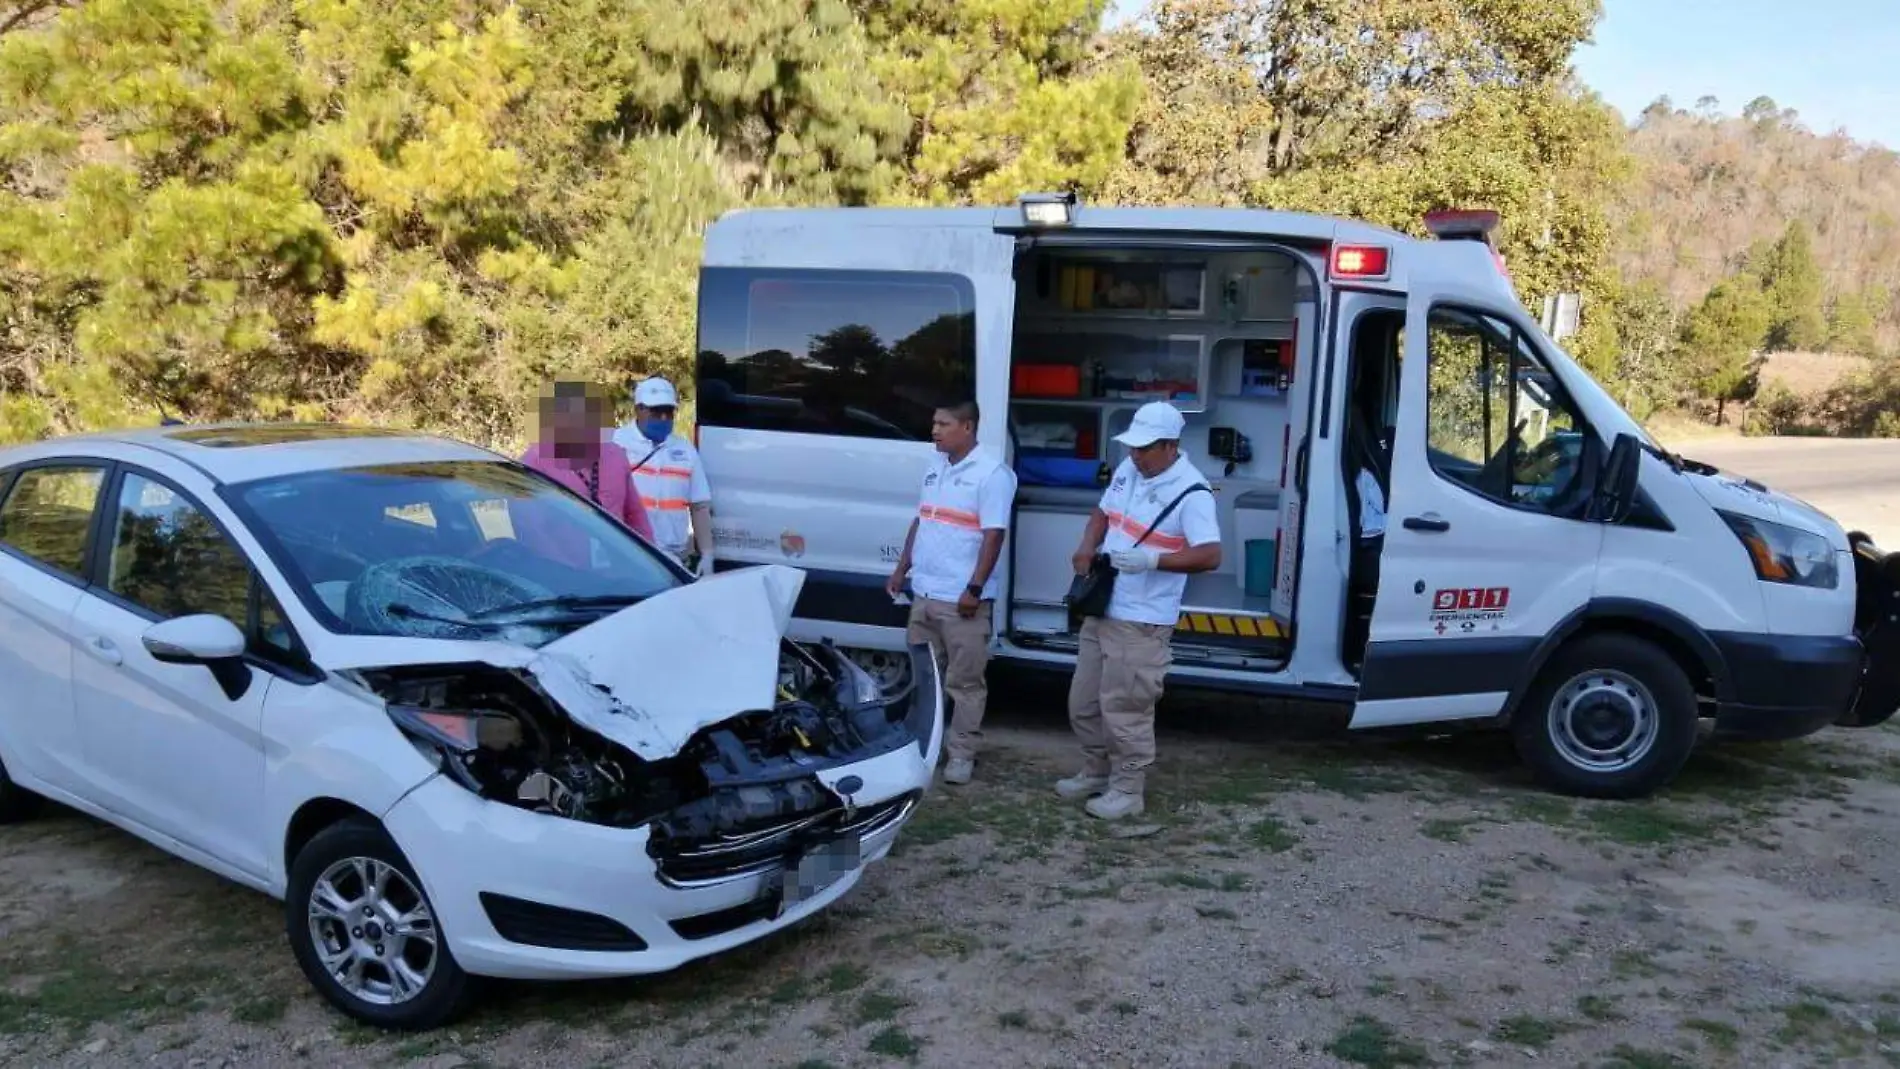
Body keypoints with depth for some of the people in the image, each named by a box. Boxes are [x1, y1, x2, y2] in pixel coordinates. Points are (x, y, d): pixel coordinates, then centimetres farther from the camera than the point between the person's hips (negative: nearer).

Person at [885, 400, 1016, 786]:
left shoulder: (991, 473, -13)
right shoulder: (935, 465, 11)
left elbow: (993, 535, -17)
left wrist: (974, 588, -21)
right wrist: (902, 568, 17)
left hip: (961, 599, -8)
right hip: (924, 593, 8)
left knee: (964, 681, 2)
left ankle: (961, 753, 10)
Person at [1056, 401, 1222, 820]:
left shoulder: (1191, 492, -17)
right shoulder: (1126, 470, 7)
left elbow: (1210, 556, -23)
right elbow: (1102, 513, 22)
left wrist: (1151, 559, -31)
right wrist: (1087, 547, 2)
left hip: (1141, 622, -8)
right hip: (1101, 611, 9)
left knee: (1125, 709, -2)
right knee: (1083, 704, 17)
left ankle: (1128, 791, 13)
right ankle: (1096, 773, 34)